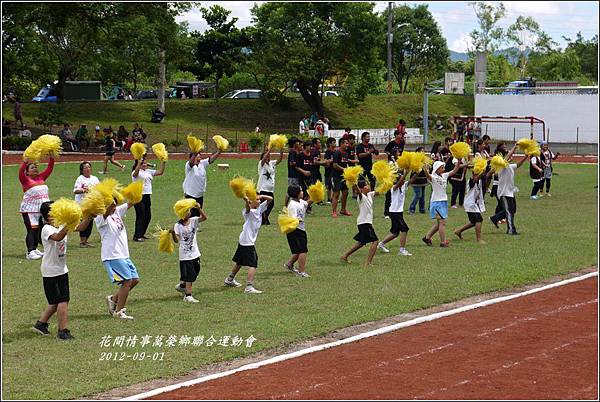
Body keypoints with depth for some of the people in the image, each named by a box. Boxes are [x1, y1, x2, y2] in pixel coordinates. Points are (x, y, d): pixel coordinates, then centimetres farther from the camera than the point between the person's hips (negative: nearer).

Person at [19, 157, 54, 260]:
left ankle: (35, 249, 20)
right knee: (32, 229, -11)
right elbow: (21, 172, -20)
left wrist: (51, 158, -1)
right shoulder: (25, 179, -2)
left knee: (38, 229, 10)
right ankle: (30, 252, -13)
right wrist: (26, 161, -30)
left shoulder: (41, 177, 13)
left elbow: (50, 168, 11)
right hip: (30, 208, -6)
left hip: (43, 207, 6)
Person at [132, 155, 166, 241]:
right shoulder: (137, 172, -8)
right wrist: (139, 163, -42)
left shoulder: (149, 172, 14)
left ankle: (142, 234, 23)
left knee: (148, 216, 10)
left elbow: (160, 172, 10)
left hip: (147, 196, 8)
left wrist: (163, 163, 1)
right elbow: (136, 173, -33)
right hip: (139, 196, -8)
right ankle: (137, 236, -5)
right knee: (141, 216, -9)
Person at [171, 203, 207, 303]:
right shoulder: (178, 226, -9)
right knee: (189, 276, -7)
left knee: (195, 274, 17)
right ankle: (188, 296, -3)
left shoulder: (193, 221, 0)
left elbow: (204, 217, -16)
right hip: (185, 255, -5)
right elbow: (176, 240, -16)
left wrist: (199, 208, -29)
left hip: (195, 253, 5)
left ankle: (182, 285, 39)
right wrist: (173, 233, -36)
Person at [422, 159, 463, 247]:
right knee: (442, 222, -10)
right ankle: (443, 242, -6)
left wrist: (458, 161, 1)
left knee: (439, 223, 13)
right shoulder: (433, 177, -12)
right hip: (436, 202, -8)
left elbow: (454, 171, 11)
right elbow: (428, 176, -34)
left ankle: (427, 237, 25)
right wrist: (425, 170, -55)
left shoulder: (444, 176, 9)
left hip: (444, 201, 8)